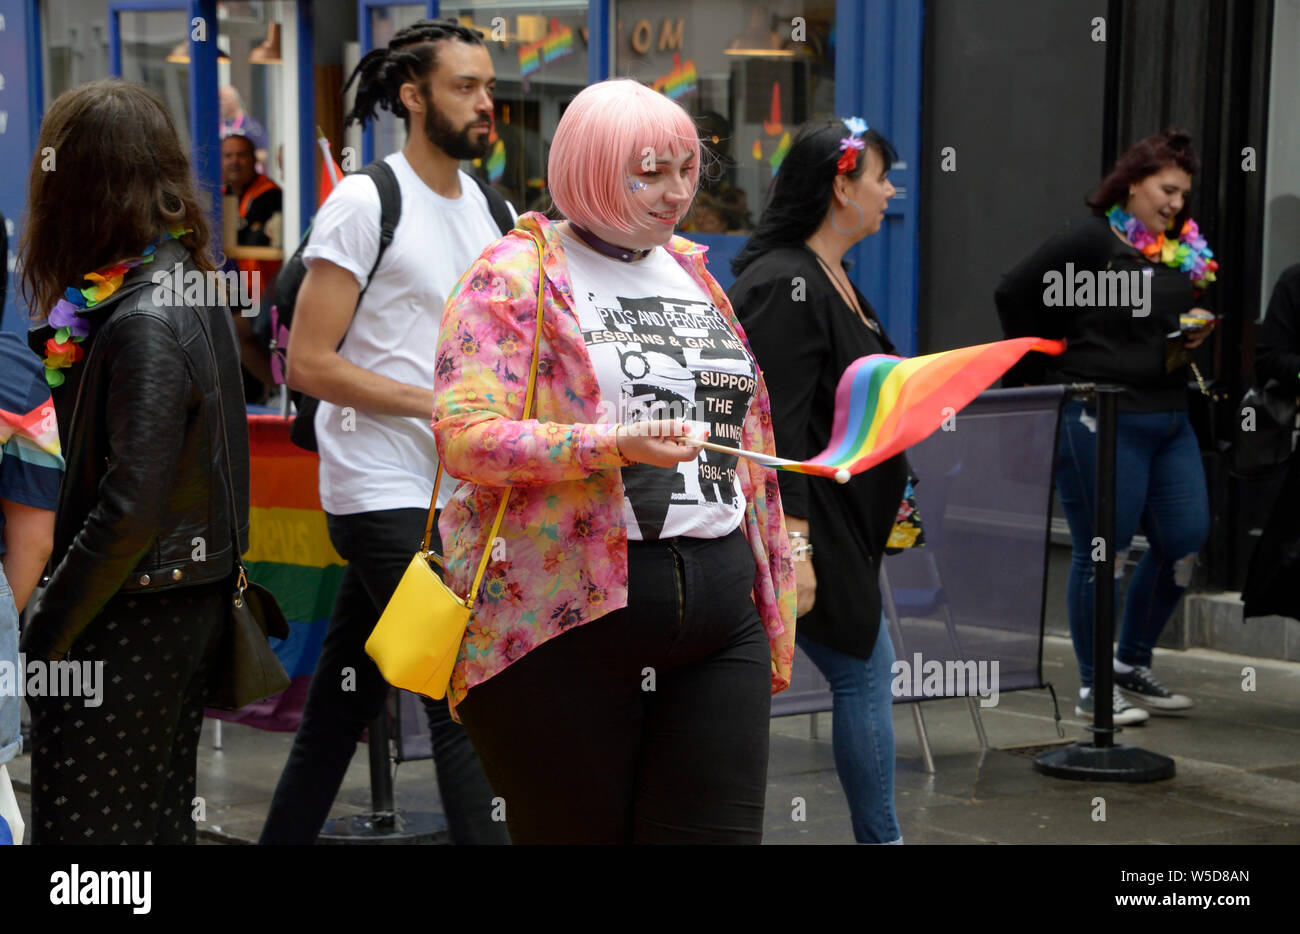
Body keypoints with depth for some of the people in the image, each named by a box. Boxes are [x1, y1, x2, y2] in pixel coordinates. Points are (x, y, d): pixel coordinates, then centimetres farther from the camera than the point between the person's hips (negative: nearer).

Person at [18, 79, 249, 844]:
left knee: (89, 820, -1)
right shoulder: (191, 285, 7)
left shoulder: (141, 320, -21)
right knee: (162, 815, 17)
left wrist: (46, 632, -14)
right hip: (195, 604, 9)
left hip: (131, 626, -9)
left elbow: (131, 506, -22)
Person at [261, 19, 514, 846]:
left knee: (345, 701, 14)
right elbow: (308, 363, -12)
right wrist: (434, 404, -16)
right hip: (383, 493, -7)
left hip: (451, 492, 7)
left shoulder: (492, 211, 14)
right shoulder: (365, 203, -8)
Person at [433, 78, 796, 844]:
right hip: (568, 614, -5)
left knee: (720, 833, 0)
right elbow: (465, 436, -14)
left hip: (718, 613, 6)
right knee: (578, 833, 2)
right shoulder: (516, 276, -2)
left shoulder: (695, 275, 19)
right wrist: (613, 446, -25)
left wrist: (773, 566, 23)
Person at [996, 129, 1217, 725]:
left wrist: (1197, 333, 3)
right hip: (1100, 418, -8)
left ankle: (1132, 663, 24)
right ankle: (1094, 689, 10)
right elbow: (1014, 295, -9)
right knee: (1103, 552, -2)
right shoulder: (1090, 240, -9)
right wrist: (1044, 374, -5)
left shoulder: (1183, 253, 13)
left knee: (1185, 541, 7)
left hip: (1169, 417, 8)